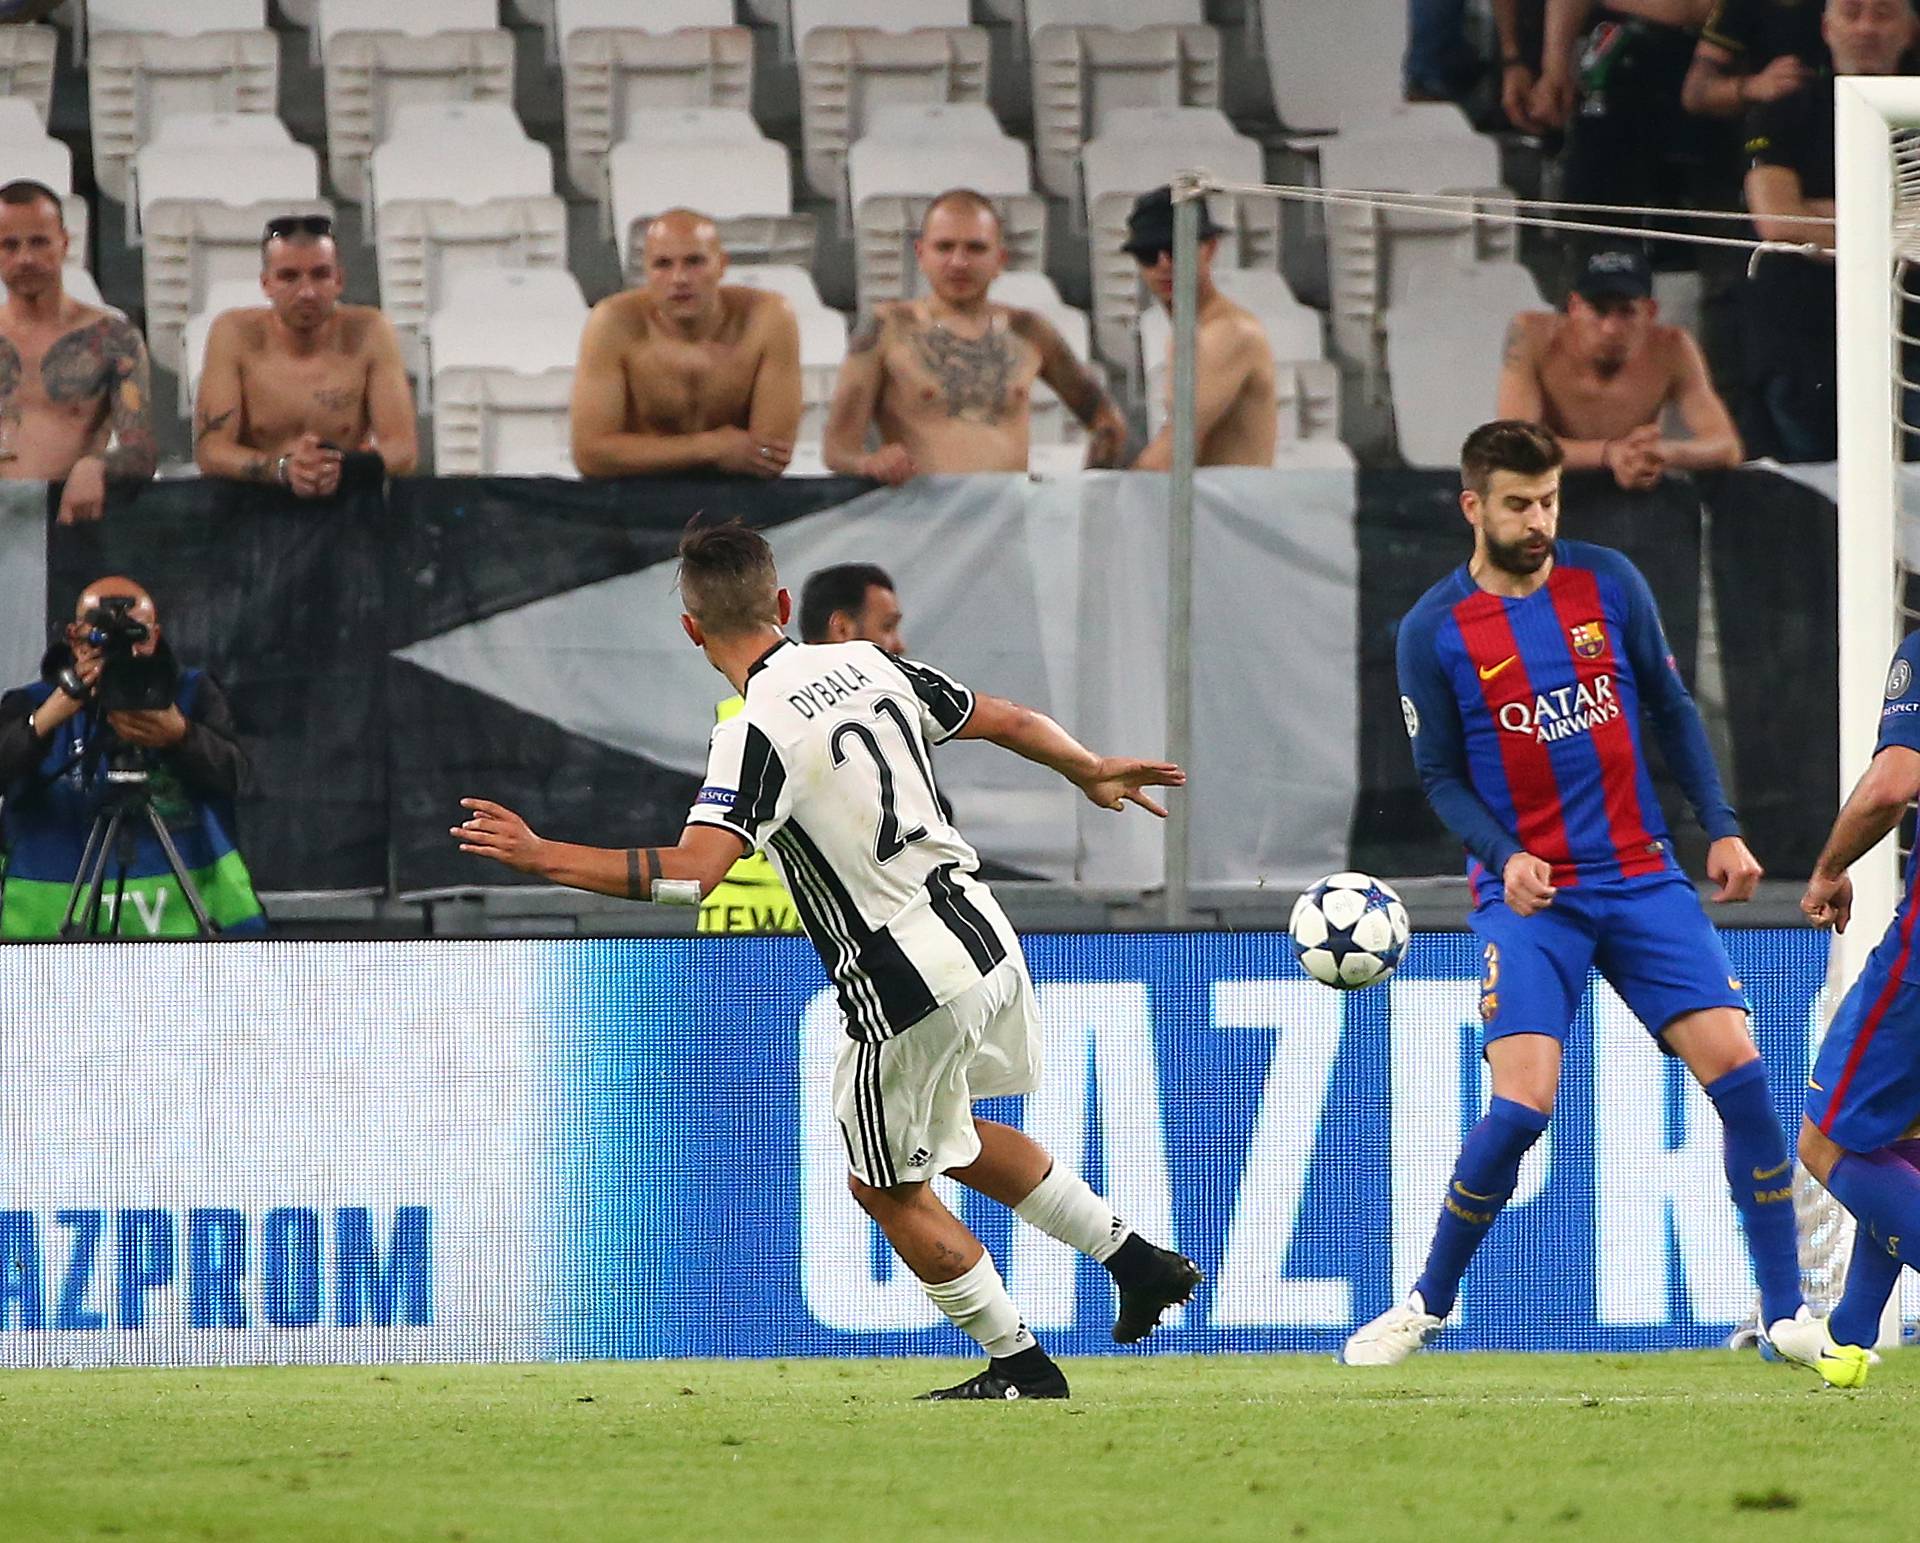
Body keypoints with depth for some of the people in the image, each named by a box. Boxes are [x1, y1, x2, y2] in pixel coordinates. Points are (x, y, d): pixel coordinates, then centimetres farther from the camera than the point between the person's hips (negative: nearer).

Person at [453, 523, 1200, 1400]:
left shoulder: (757, 732, -20)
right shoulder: (867, 666, 2)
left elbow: (691, 873, -32)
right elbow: (1004, 720, 14)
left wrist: (541, 857, -28)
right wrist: (1091, 773, 34)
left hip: (908, 992, -7)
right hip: (986, 941, 7)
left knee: (889, 1188, 15)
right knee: (952, 1138, 32)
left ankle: (1020, 1367, 23)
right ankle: (1133, 1260, 33)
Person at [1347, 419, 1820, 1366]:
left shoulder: (1607, 584, 3)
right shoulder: (1434, 631, -4)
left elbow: (1671, 710, 13)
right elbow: (1440, 775, 1)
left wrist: (1721, 828, 6)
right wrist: (1503, 855, -16)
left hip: (1641, 878, 3)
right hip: (1527, 896, -3)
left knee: (1734, 1066, -10)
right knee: (1523, 1101, -19)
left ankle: (1788, 1315, 1)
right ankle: (1427, 1304, 3)